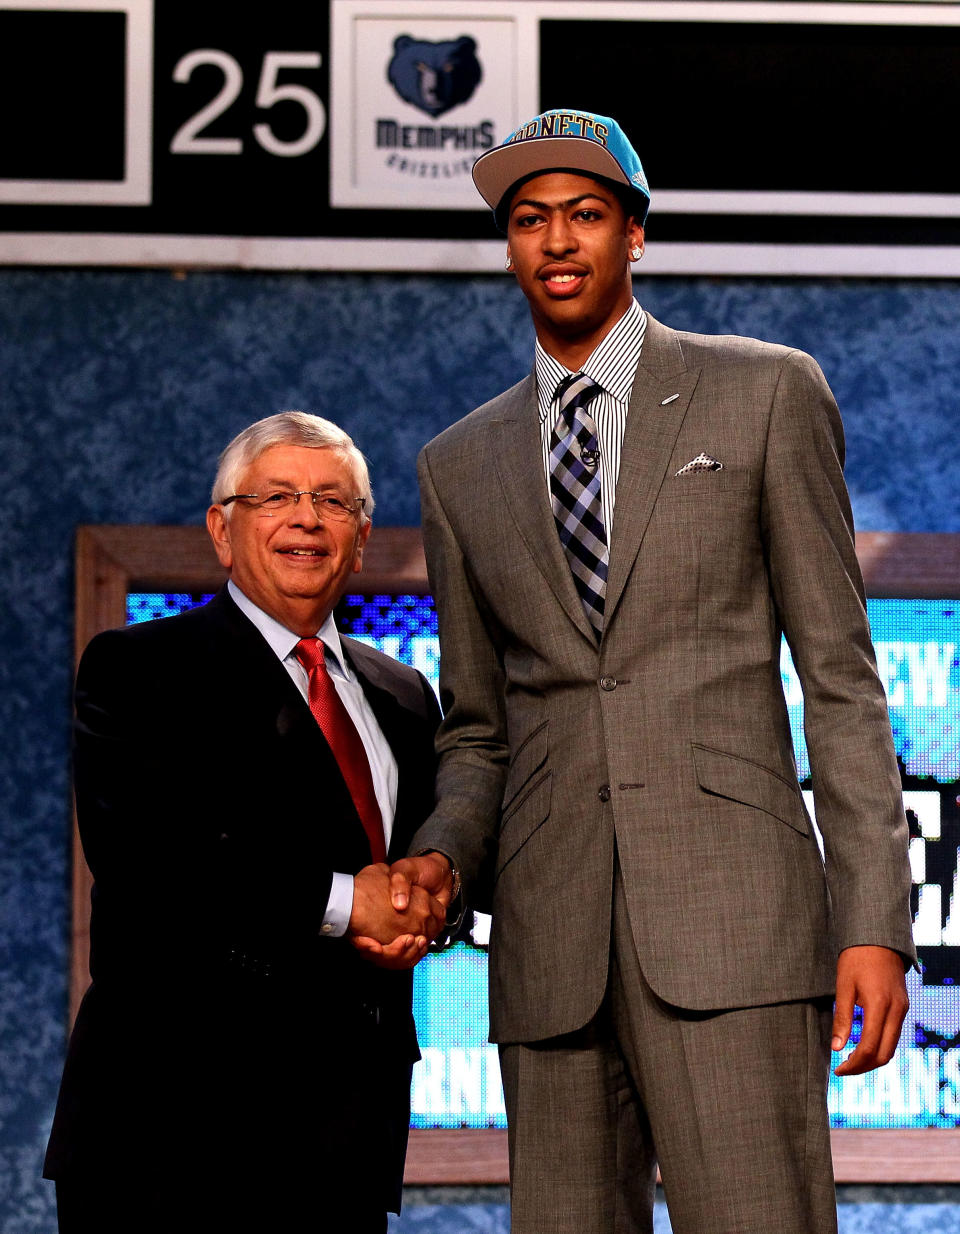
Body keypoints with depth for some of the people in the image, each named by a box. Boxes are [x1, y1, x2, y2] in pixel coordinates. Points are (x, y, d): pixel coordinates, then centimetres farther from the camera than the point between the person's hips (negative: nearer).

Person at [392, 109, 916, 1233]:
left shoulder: (765, 393, 8)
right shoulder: (461, 466, 17)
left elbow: (839, 673, 4)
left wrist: (874, 923, -5)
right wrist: (443, 856, -1)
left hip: (729, 908, -3)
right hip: (549, 947, 4)